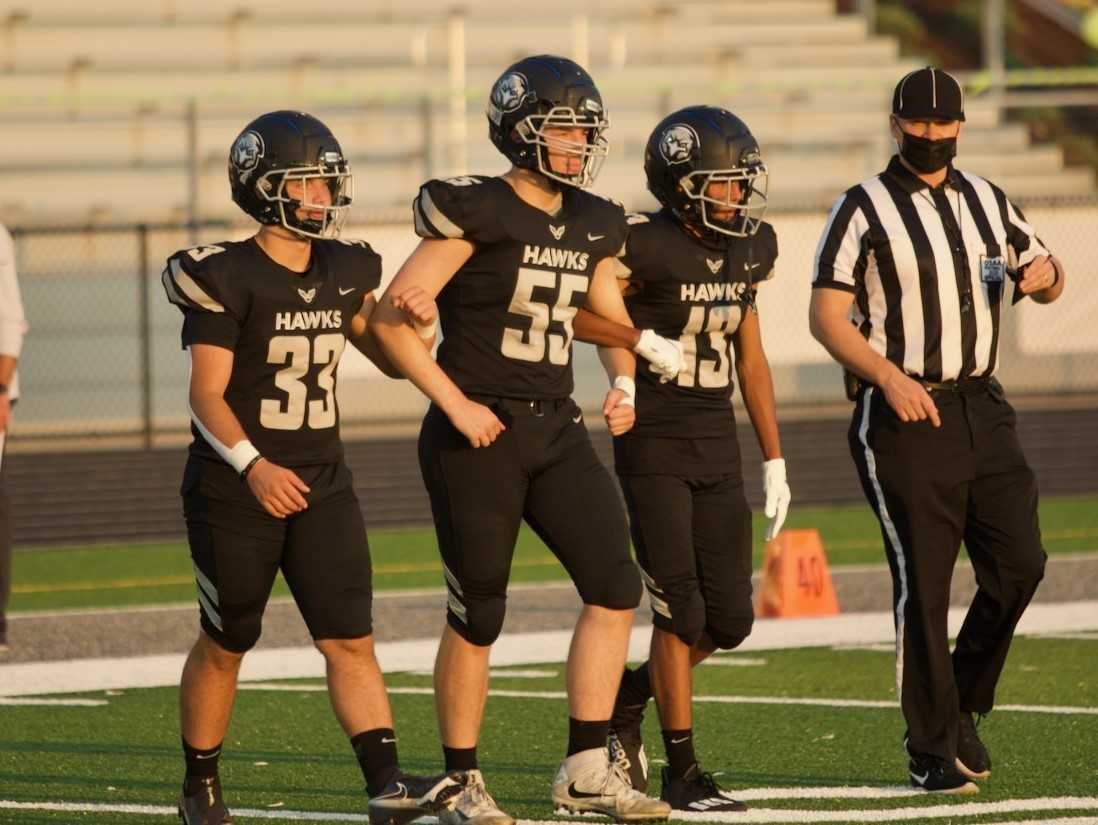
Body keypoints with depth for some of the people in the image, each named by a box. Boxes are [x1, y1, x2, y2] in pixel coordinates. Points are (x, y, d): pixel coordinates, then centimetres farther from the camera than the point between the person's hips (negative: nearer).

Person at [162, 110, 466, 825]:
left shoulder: (343, 272, 6)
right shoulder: (227, 278, -13)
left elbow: (391, 358, 19)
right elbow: (207, 396, -16)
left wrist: (418, 324, -4)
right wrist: (254, 465, -30)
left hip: (321, 483, 5)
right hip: (235, 488, -5)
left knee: (351, 639, -6)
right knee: (226, 645, 7)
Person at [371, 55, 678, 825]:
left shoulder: (590, 224, 9)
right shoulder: (477, 213, -12)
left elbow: (611, 319, 25)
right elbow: (393, 317, -12)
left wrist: (625, 384, 6)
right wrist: (455, 403, -16)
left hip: (555, 430, 7)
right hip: (479, 437, -6)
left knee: (615, 586, -4)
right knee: (476, 615, 0)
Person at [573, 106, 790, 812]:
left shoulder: (749, 249, 6)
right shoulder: (647, 247, -15)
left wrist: (775, 458, 15)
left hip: (718, 451, 6)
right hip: (654, 449, -6)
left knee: (730, 620, 5)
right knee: (681, 612, -6)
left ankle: (628, 698, 29)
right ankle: (683, 771, 4)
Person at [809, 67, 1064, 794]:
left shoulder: (987, 201, 12)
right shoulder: (865, 210, -5)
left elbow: (1047, 281, 22)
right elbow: (826, 316, -9)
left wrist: (1043, 273, -3)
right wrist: (889, 377, -22)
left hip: (982, 408, 5)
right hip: (905, 418, -5)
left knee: (1018, 564, -2)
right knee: (924, 585, -5)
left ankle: (963, 704, 19)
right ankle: (933, 749, 4)